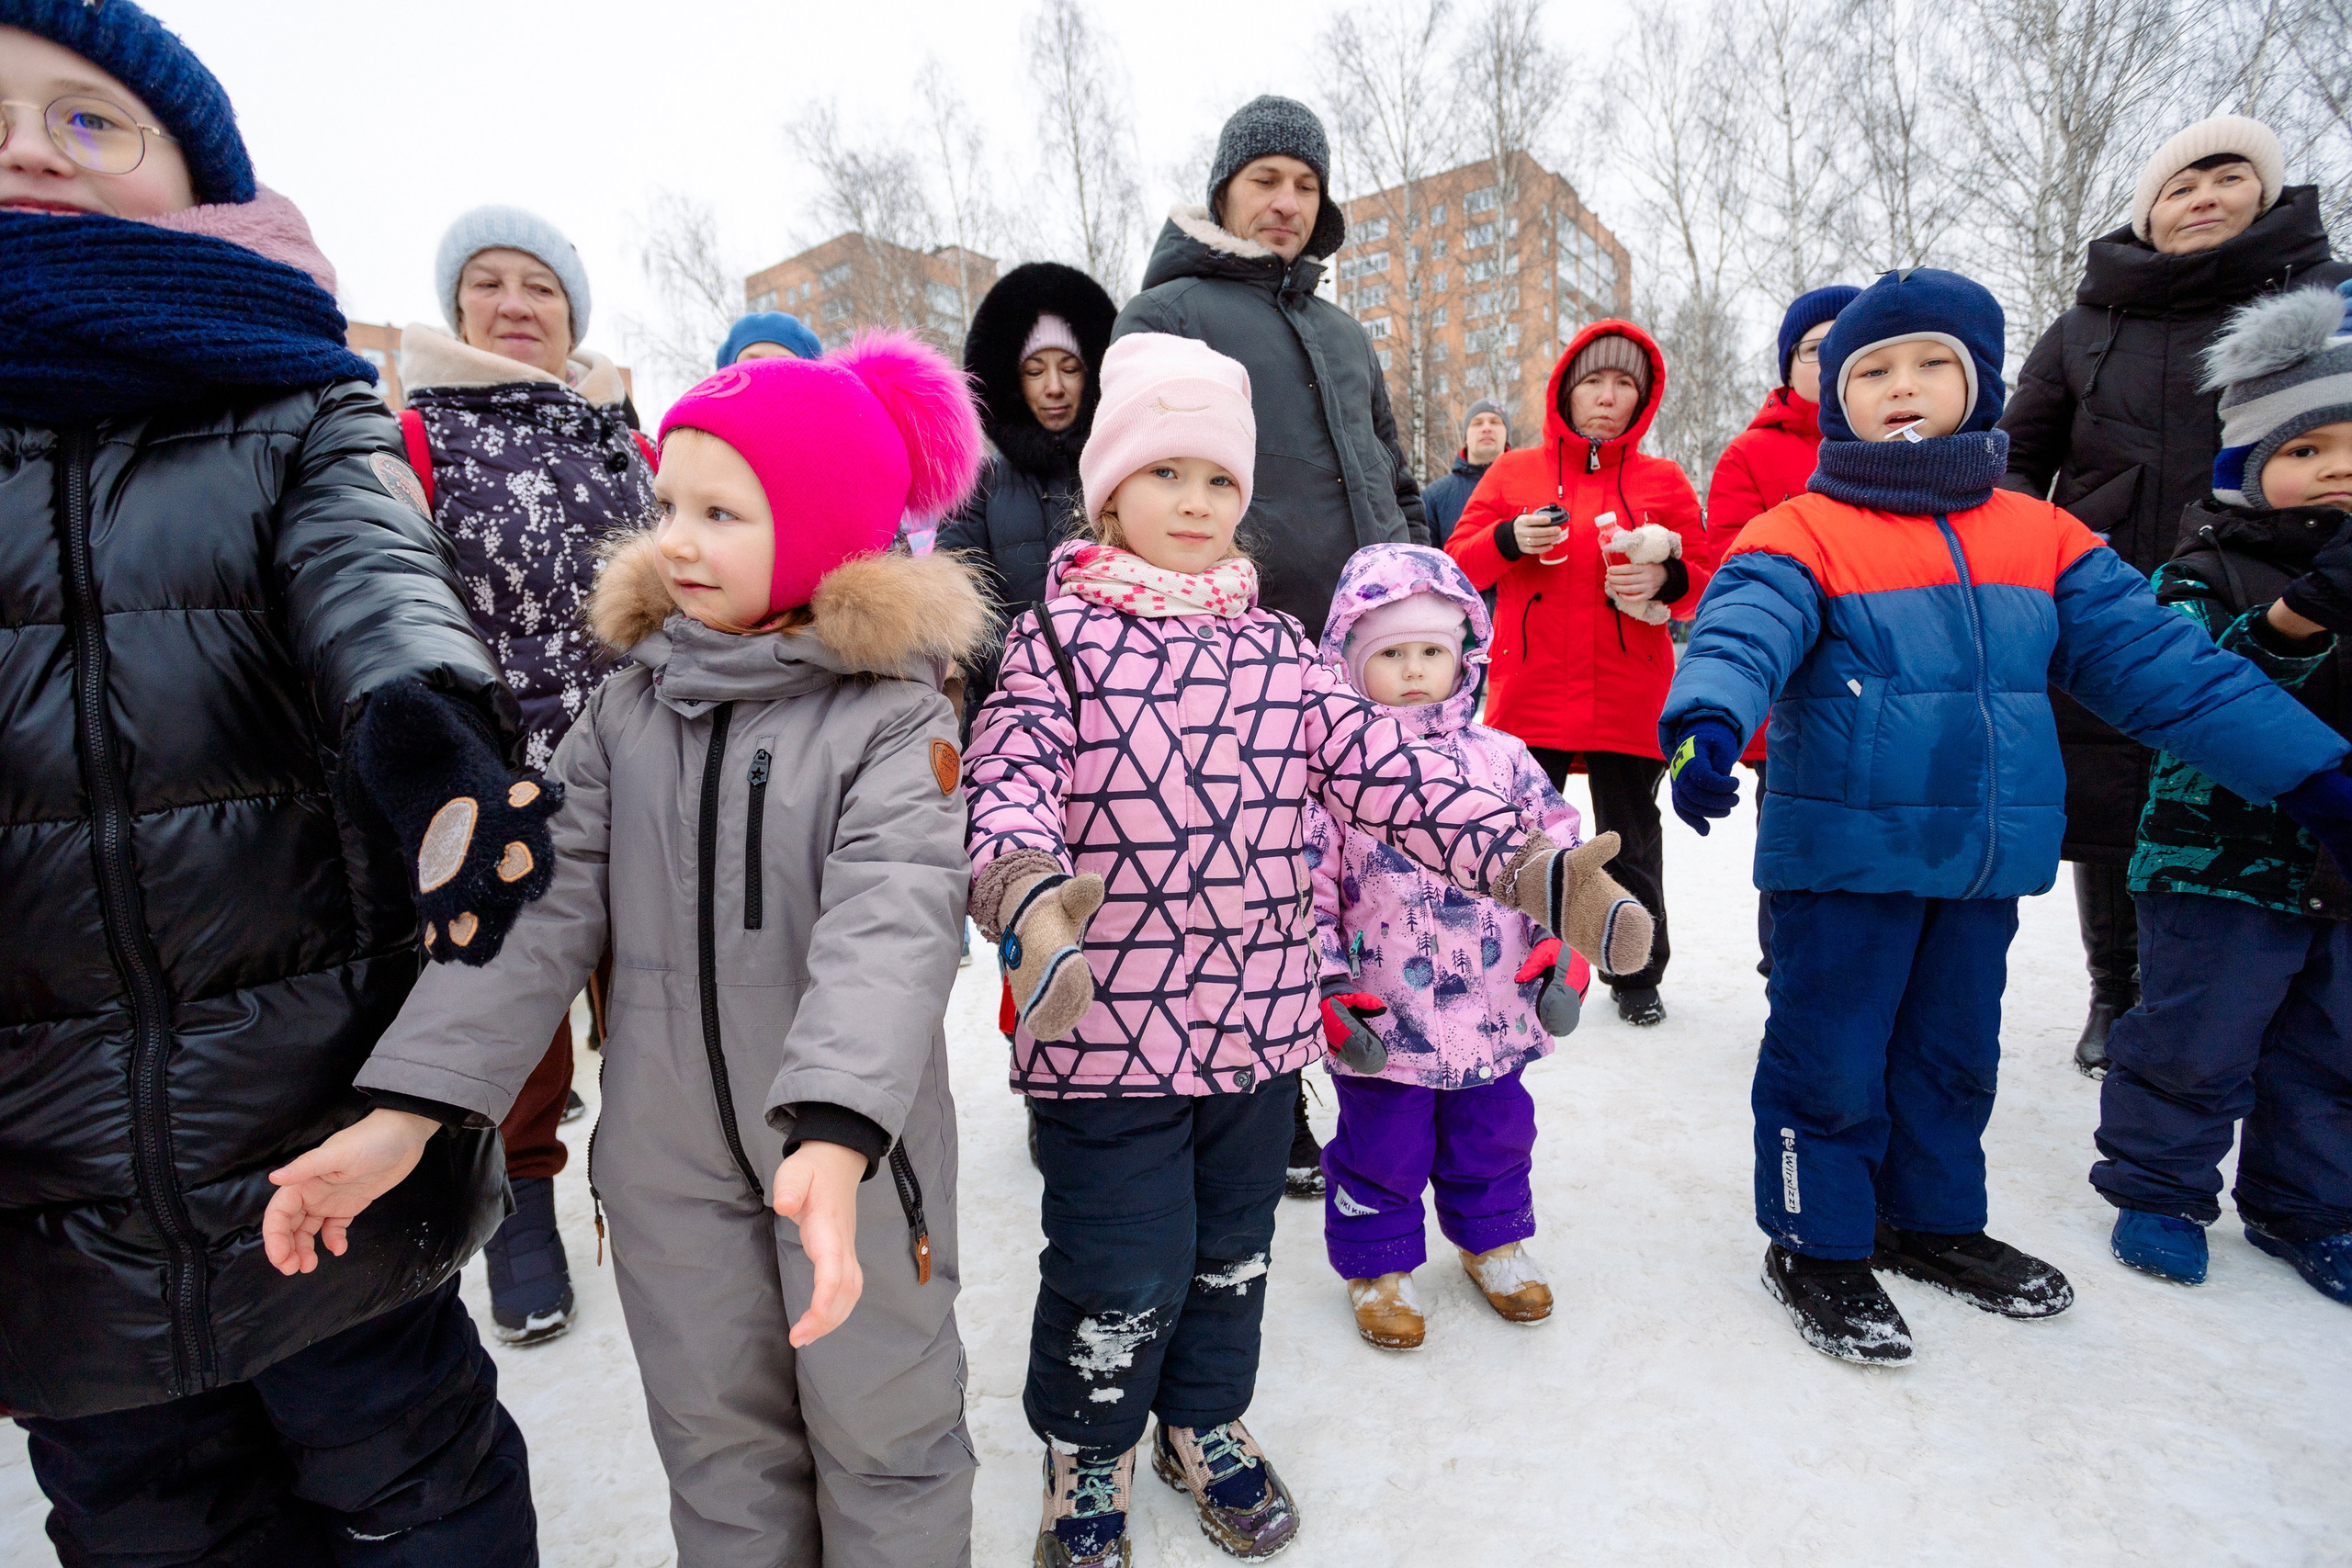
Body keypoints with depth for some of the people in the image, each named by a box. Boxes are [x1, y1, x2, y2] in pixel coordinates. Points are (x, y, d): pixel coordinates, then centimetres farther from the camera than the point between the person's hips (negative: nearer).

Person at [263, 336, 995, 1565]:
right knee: (717, 1439, 22)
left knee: (884, 1432, 15)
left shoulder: (893, 716, -14)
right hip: (668, 1149, 4)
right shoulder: (629, 702, 1)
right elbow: (548, 906, -3)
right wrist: (406, 1111, -11)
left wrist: (833, 1139, -40)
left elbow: (892, 926, -27)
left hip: (852, 1145, -4)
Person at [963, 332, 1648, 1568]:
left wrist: (1531, 867, -14)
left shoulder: (1276, 650, 7)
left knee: (1232, 1251, 22)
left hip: (1258, 1019, 5)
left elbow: (1388, 772, -2)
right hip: (1104, 1024, -4)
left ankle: (1205, 1423, 50)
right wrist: (1026, 896, -42)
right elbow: (1008, 776, -20)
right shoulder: (1058, 635, -4)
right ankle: (1086, 1459, 39)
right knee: (1120, 1270, 7)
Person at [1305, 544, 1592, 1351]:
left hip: (1495, 1014, 4)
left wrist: (1563, 953, -2)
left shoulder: (1501, 758, -1)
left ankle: (1493, 1240, 49)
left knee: (1495, 1139, 23)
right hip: (1382, 1029, -3)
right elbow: (1303, 894, -10)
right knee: (1380, 1153, 14)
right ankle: (1378, 1265, 37)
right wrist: (1330, 993, -13)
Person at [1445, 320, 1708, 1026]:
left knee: (1632, 842, 10)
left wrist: (1666, 579, -12)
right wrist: (1509, 540, -14)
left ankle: (1637, 975, 27)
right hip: (1531, 693, -1)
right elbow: (1457, 565, 5)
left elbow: (1705, 584, 10)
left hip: (1630, 698, 1)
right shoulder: (1513, 473, 8)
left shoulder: (1665, 482, 9)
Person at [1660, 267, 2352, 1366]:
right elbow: (1741, 631, -26)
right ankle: (1816, 1246, 23)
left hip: (1985, 861, 6)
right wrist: (1707, 721, -47)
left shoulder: (2040, 539, 8)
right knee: (1829, 1059, 4)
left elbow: (2156, 659, 10)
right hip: (1840, 855, -5)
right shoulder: (1801, 534, -8)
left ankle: (1932, 1220, 41)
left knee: (1955, 1055, 20)